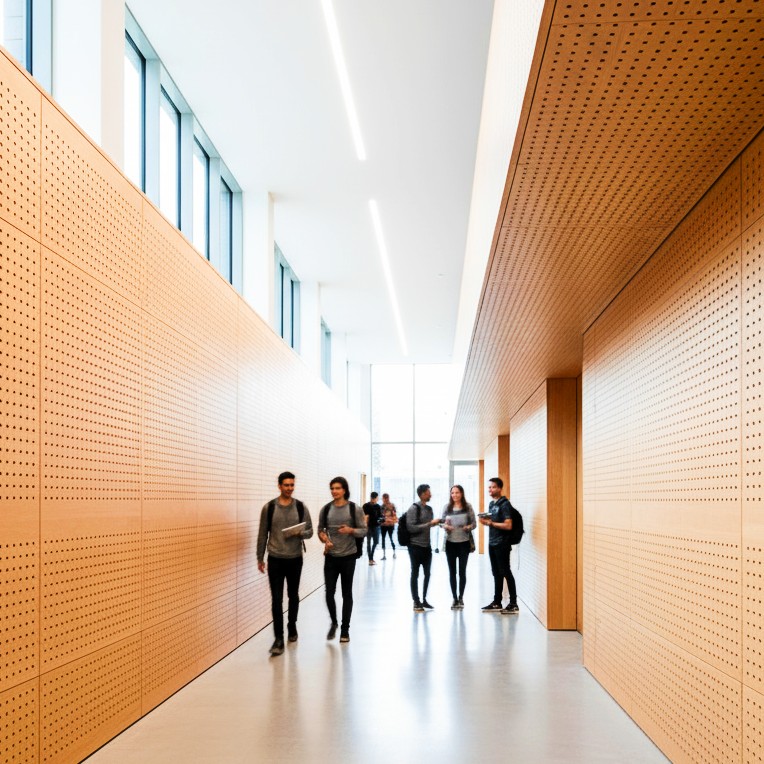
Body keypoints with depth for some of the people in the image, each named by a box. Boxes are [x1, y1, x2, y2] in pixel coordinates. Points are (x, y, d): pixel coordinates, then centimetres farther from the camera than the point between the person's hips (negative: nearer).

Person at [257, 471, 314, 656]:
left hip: (295, 559, 2)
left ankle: (292, 627, 35)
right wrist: (260, 558, 3)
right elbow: (262, 534, 2)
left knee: (293, 596, 15)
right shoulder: (269, 508, -4)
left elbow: (310, 531, 4)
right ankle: (278, 639, -3)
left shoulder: (301, 507, -1)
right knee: (277, 600, -5)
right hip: (275, 560, -1)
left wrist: (300, 533, -19)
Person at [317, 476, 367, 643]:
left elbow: (363, 530, -1)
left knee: (347, 594, 6)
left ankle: (345, 629, 17)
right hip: (331, 557, 2)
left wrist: (351, 530, -19)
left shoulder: (354, 509, -4)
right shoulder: (326, 509, 2)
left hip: (348, 557, -1)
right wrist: (324, 539, -10)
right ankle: (333, 623, 24)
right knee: (329, 593, -1)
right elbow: (320, 529, 10)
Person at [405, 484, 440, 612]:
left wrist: (436, 523, 2)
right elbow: (411, 528, -20)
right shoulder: (413, 509, -13)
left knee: (427, 574, 13)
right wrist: (430, 524, -20)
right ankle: (416, 602, 9)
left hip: (427, 546, 7)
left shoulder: (429, 509, 11)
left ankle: (424, 599, 25)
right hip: (415, 546, -7)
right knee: (415, 574, 2)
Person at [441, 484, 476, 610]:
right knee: (452, 571, 7)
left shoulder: (468, 507, -2)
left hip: (464, 543, -2)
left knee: (462, 571, 3)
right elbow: (442, 522, 7)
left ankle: (461, 598, 16)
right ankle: (454, 598, 16)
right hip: (450, 543, 2)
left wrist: (469, 527, -19)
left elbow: (473, 523, 1)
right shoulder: (447, 507, 3)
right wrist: (445, 526, -15)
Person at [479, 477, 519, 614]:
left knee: (505, 572, -6)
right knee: (496, 573, 12)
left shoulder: (504, 504, -11)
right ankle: (497, 602, 18)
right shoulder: (491, 504, 15)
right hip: (492, 543, 8)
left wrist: (491, 523, -18)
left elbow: (508, 525, -18)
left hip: (502, 544, -8)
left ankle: (513, 605, -3)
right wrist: (486, 522, 3)